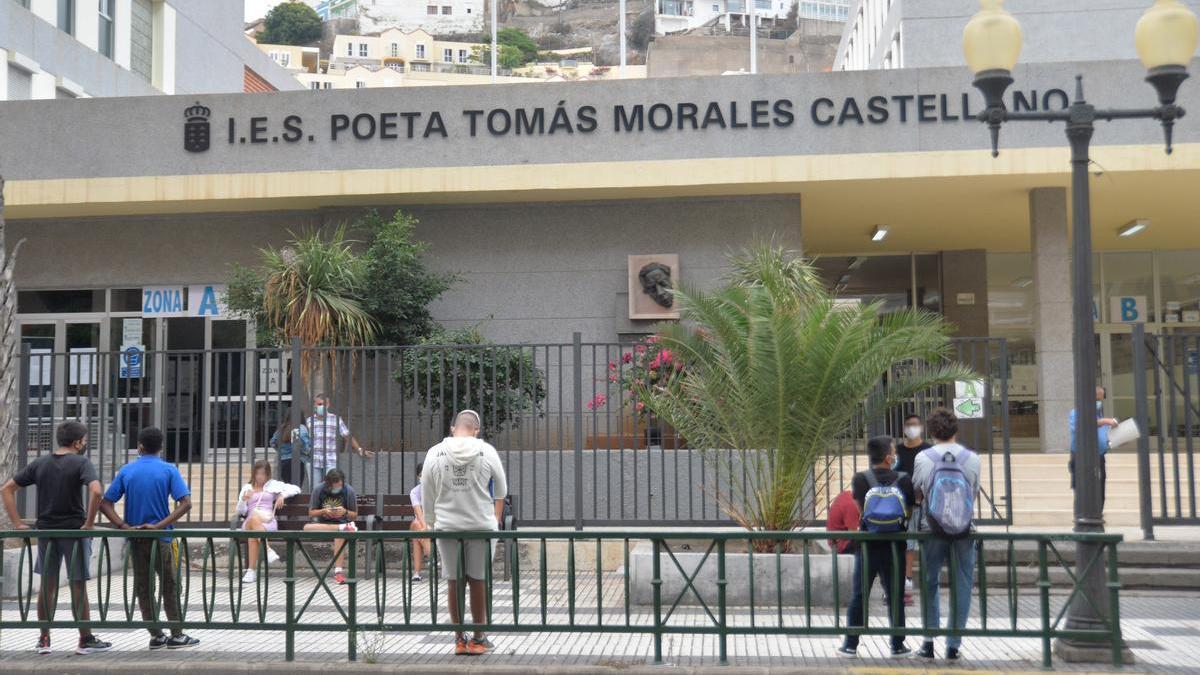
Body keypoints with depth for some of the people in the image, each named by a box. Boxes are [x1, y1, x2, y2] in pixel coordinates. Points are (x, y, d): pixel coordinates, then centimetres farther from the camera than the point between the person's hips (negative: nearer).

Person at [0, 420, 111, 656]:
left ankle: (44, 640, 19)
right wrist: (89, 524, -16)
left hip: (45, 530, 4)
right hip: (74, 530, -4)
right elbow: (95, 491, -26)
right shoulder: (81, 463, -9)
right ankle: (85, 640, 11)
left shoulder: (39, 463, 8)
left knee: (47, 585, 14)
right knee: (78, 586, 4)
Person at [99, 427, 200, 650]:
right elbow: (185, 504, -16)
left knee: (142, 587, 10)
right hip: (161, 538, -2)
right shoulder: (169, 470, -5)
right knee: (169, 586, 7)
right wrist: (160, 525, -16)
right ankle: (176, 635, 12)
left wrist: (124, 526, -11)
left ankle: (156, 635, 14)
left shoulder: (126, 471, 2)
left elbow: (105, 504, -3)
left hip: (135, 537, 2)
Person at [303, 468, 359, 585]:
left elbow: (354, 515, 5)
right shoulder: (319, 490, -2)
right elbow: (311, 512, 4)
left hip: (342, 522, -2)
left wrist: (345, 512, -18)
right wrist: (323, 511, -16)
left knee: (340, 534, -40)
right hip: (323, 524, 2)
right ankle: (344, 527, -38)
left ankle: (338, 570, -39)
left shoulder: (349, 491, -3)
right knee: (307, 528, -33)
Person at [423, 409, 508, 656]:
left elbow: (427, 497, 5)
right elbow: (501, 490, 8)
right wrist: (496, 517, 25)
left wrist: (431, 524, 18)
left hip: (446, 526, 1)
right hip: (481, 525, -1)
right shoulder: (487, 451, -5)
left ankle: (460, 639, 17)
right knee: (478, 581, 7)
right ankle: (478, 639, 15)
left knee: (453, 582, 10)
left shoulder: (434, 453, -1)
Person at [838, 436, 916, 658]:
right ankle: (898, 645, 17)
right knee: (895, 596, 11)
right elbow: (911, 511, -2)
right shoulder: (903, 480, -5)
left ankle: (851, 645, 11)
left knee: (859, 596, 8)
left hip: (867, 546, 0)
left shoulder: (860, 479, -7)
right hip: (894, 547, 0)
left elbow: (860, 508, -7)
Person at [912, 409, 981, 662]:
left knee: (930, 584, 13)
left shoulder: (923, 458, -5)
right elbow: (975, 495, 8)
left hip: (932, 529, 0)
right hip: (964, 530, 0)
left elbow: (916, 494, 4)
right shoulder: (972, 459, -2)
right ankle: (953, 645, 11)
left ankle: (929, 642, 11)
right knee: (961, 586, 9)